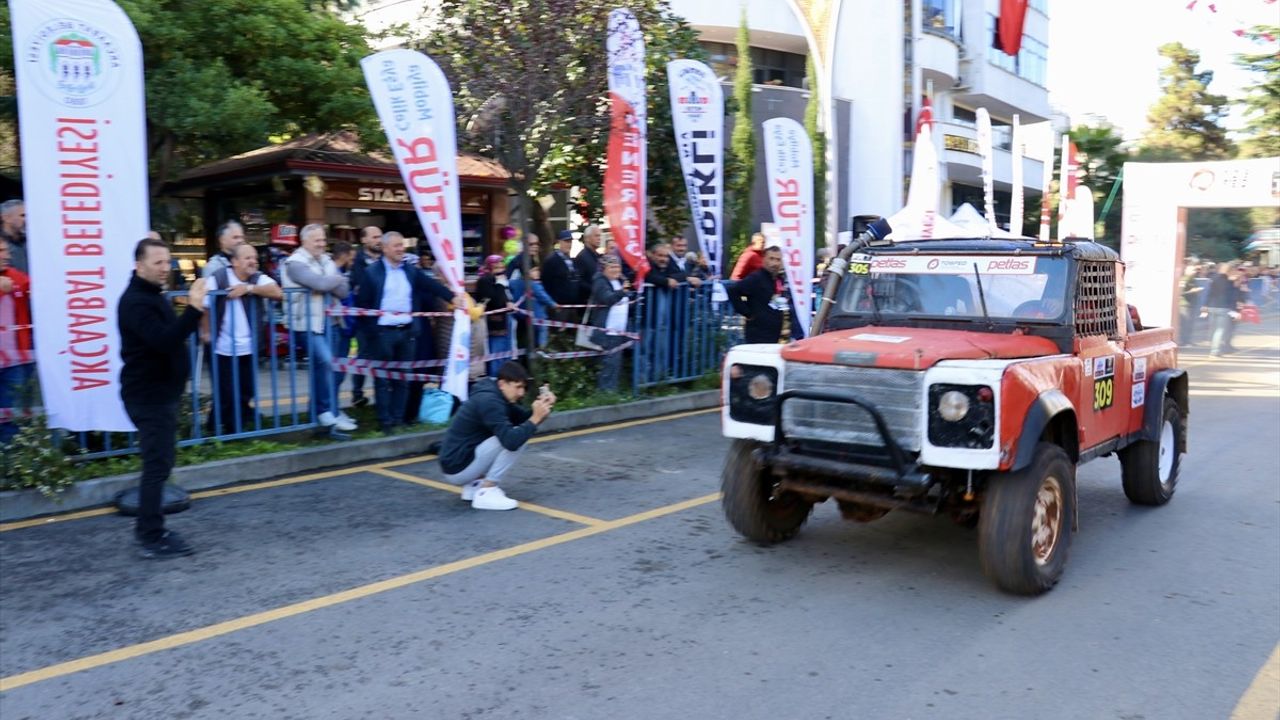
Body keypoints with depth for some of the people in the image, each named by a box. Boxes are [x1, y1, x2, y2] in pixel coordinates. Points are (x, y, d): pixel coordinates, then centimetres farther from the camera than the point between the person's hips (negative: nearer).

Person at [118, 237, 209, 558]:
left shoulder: (152, 295, 15)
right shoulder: (136, 301, -18)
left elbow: (171, 334, 19)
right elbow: (164, 341, -32)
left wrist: (194, 313, 5)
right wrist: (193, 308, -36)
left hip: (160, 393, 11)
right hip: (149, 396, -11)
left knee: (160, 461, 16)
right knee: (157, 464, -8)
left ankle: (149, 529, 25)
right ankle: (152, 538, -2)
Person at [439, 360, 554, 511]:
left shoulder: (497, 395, 9)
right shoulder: (489, 401, -21)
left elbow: (523, 418, 11)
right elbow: (511, 441, -30)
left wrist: (542, 407, -7)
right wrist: (535, 418, -24)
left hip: (464, 462, 10)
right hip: (458, 468, -10)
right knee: (516, 438, -18)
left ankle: (474, 484, 13)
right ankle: (486, 493, -11)